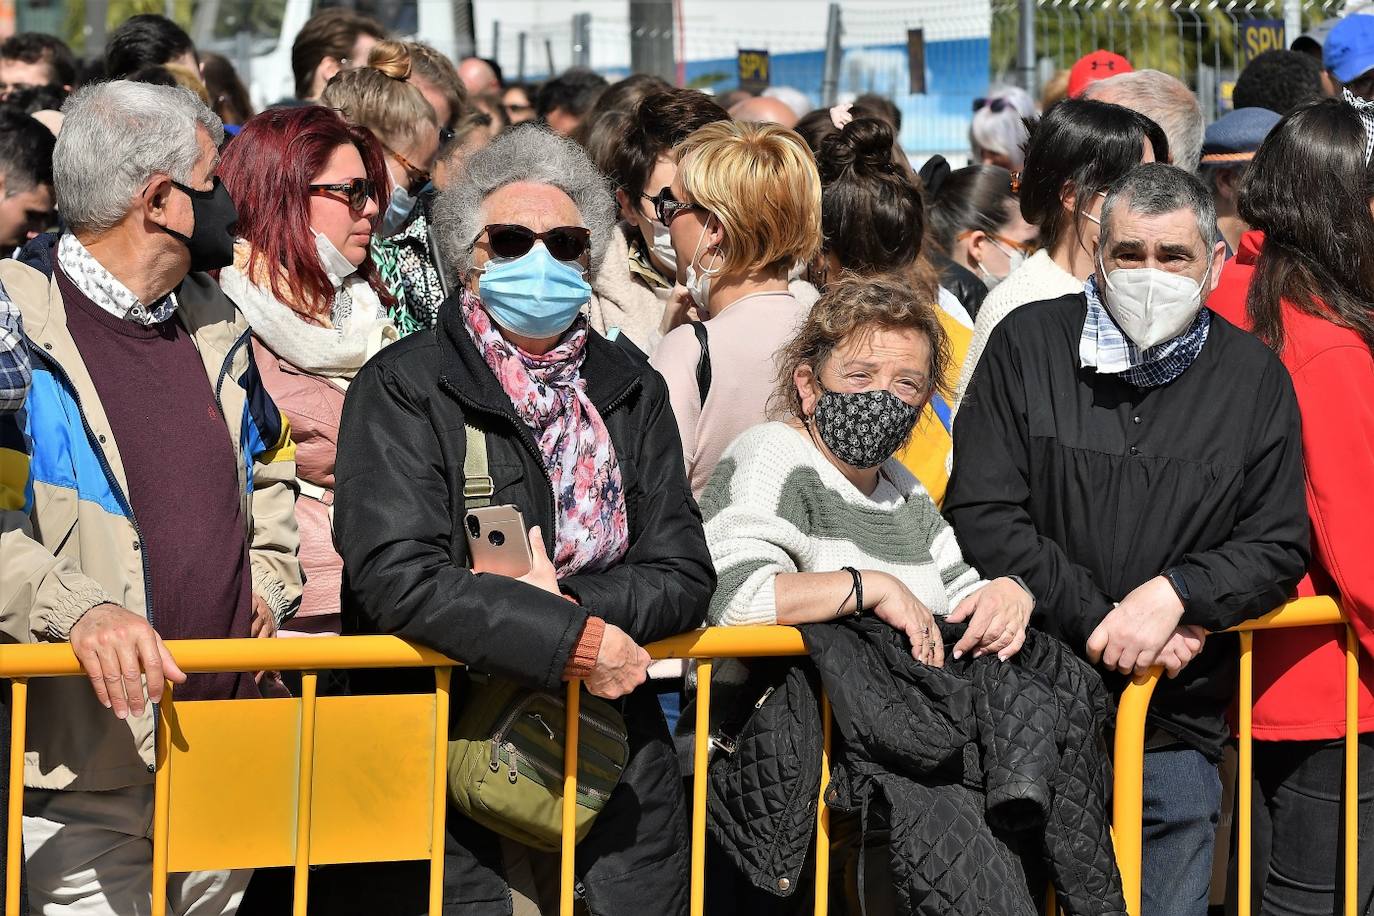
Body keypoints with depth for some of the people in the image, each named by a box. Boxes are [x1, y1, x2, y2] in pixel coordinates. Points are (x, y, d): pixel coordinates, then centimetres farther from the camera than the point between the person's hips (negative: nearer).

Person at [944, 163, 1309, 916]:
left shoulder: (1254, 379, 5)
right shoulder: (1028, 344, 1)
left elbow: (1278, 546, 3)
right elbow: (981, 516, -6)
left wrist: (1176, 594, -16)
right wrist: (1097, 622, -13)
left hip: (1174, 735, 1)